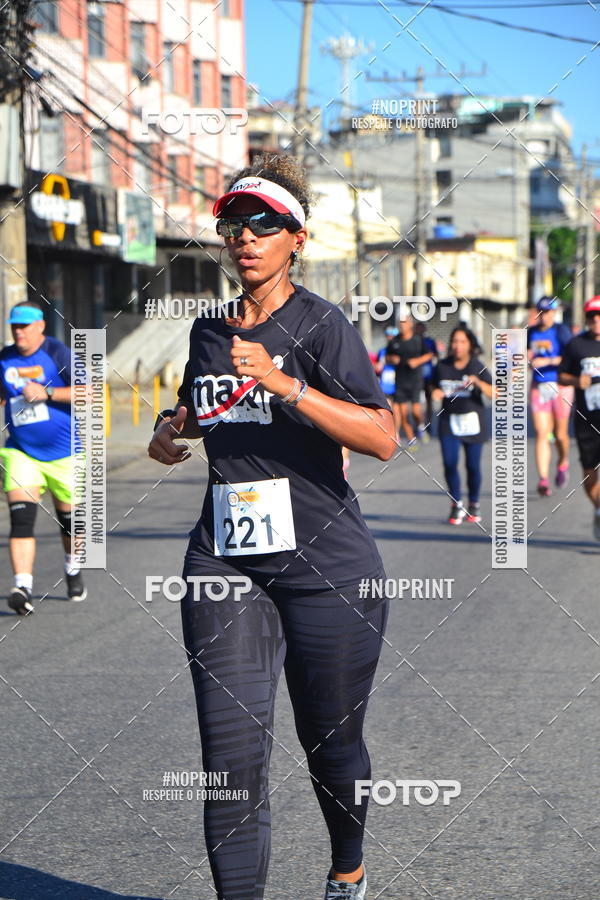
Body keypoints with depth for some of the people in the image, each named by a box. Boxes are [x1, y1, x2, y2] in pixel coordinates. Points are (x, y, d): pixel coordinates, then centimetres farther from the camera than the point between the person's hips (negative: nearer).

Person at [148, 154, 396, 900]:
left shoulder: (318, 324, -8)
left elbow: (382, 439, -20)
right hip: (225, 562, 4)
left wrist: (284, 384, -29)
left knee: (330, 741, 13)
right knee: (231, 755, -9)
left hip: (326, 566, -4)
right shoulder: (208, 330, 11)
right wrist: (173, 432, 10)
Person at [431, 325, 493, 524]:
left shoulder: (477, 367, -6)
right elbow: (435, 387, 17)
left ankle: (474, 504, 22)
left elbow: (494, 393, -15)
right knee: (449, 463, -10)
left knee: (473, 465, 2)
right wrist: (436, 393, -7)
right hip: (448, 420, 2)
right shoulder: (442, 366, 3)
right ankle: (456, 504, 5)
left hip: (472, 421, -2)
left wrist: (478, 382, -31)